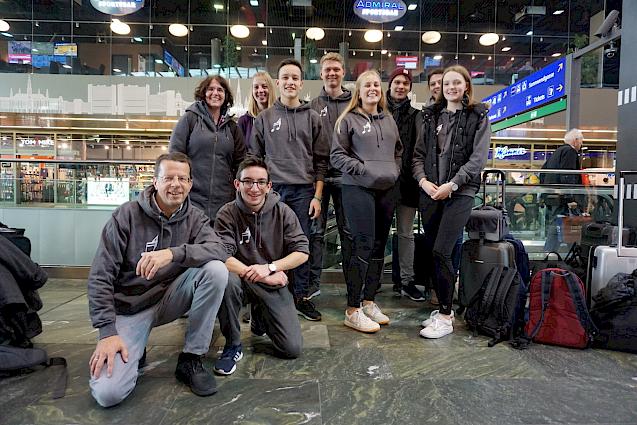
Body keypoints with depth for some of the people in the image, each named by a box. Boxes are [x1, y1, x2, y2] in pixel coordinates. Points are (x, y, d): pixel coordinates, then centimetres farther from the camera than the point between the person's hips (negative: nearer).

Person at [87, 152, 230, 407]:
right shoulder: (127, 215, -10)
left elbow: (219, 251, -23)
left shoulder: (194, 218, -3)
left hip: (170, 298, 3)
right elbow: (100, 276, -11)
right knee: (108, 393, -23)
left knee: (216, 270, -26)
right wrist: (108, 332, -18)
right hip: (130, 308, -2)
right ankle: (135, 351, 14)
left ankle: (191, 359, -11)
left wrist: (173, 253, -39)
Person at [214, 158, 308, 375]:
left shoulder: (283, 212, -5)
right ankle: (233, 346, -12)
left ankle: (261, 319, 28)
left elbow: (302, 252, -8)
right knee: (226, 279, -38)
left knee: (293, 349, -8)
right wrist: (257, 274, -24)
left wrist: (269, 267, -21)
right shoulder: (227, 214, -10)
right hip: (242, 279, -1)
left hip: (274, 282, 2)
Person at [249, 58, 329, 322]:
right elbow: (254, 157, 9)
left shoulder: (312, 118, 10)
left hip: (303, 191, 0)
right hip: (273, 190, 0)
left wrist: (317, 196, 0)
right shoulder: (264, 118, 9)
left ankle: (301, 297, 15)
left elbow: (321, 160, 6)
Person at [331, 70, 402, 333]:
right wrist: (363, 169, -12)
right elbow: (337, 155, -5)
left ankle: (369, 300, 22)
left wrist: (395, 170, 9)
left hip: (387, 190, 7)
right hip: (359, 189, -6)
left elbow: (398, 150, 26)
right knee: (363, 246, -9)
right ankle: (352, 310, 0)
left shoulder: (388, 120, 17)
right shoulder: (349, 120, 0)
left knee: (379, 247, 9)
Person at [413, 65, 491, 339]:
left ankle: (445, 317, 1)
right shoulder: (430, 115, 15)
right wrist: (422, 180, -5)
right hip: (429, 191, 4)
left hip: (460, 192, -4)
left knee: (441, 252, -13)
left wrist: (452, 185, -13)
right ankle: (444, 308, 20)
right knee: (433, 252, 5)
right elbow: (419, 153, 12)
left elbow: (478, 158, -4)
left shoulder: (478, 116, 5)